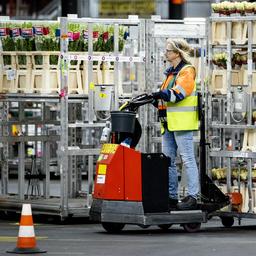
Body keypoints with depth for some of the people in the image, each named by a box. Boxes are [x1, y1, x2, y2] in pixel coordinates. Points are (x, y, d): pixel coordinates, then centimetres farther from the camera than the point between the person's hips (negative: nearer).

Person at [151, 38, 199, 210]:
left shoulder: (187, 71, -7)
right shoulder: (171, 73, 21)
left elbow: (178, 93, -21)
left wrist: (159, 95, -29)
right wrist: (156, 100, 5)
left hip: (182, 123, -9)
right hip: (169, 124, 10)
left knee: (188, 160, -8)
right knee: (168, 161, 8)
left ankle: (192, 197, -8)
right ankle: (171, 197, 13)